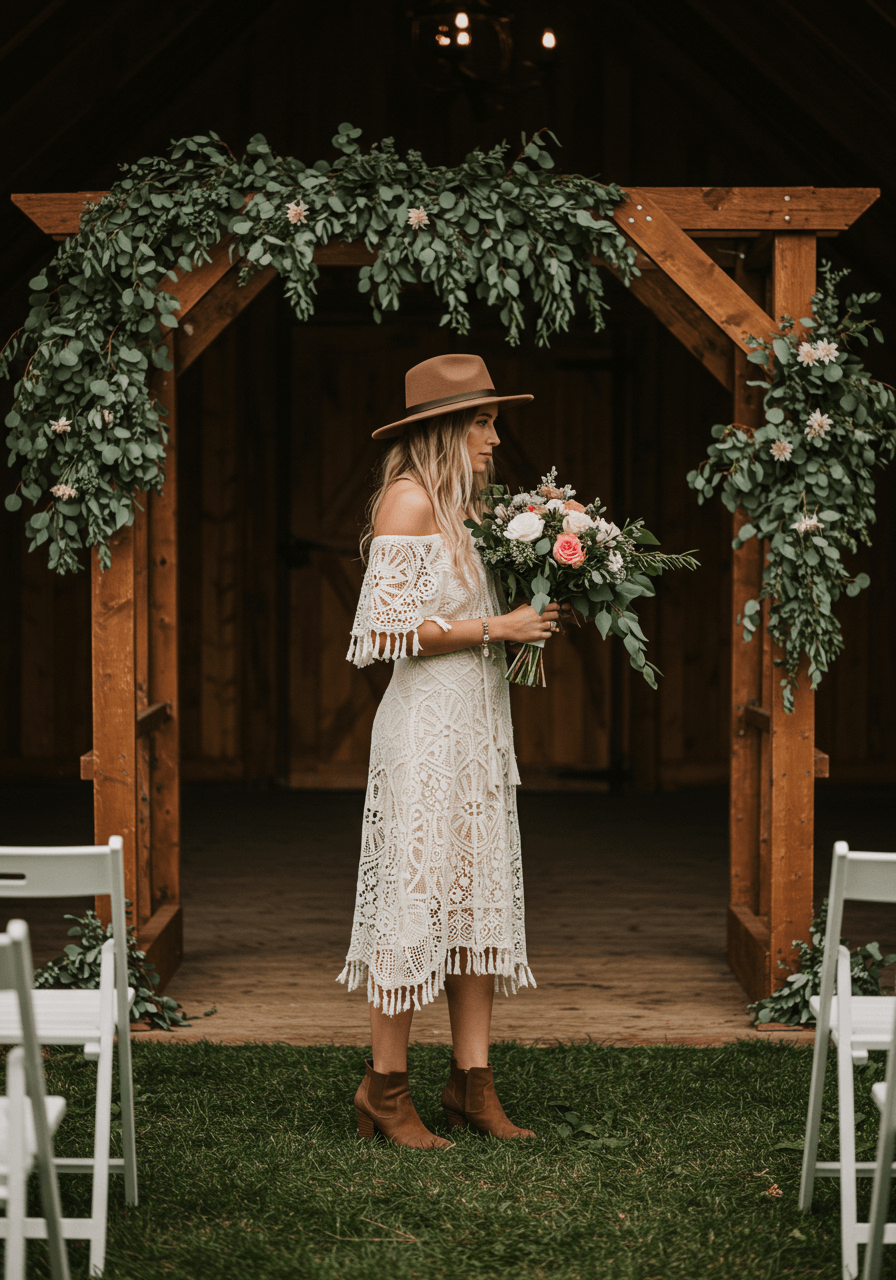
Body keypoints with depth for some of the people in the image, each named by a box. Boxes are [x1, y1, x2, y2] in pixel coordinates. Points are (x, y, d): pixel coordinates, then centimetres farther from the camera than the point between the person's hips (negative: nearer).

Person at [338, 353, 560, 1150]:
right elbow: (394, 629, -17)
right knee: (420, 896, -5)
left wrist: (533, 615, 5)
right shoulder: (409, 499, -10)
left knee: (481, 897, 7)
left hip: (478, 724, 9)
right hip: (428, 725, -9)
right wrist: (497, 627, -14)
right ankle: (386, 1087, 5)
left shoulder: (461, 506, 16)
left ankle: (473, 1083, 12)